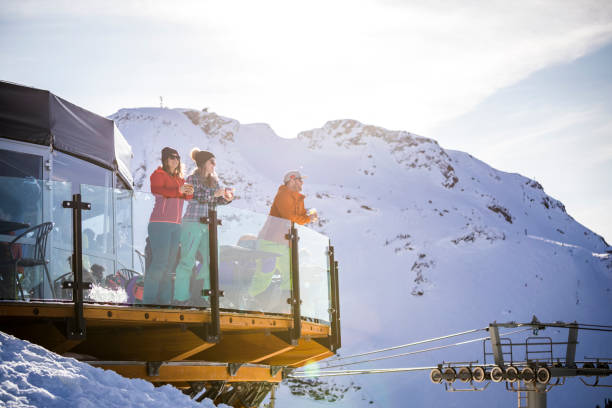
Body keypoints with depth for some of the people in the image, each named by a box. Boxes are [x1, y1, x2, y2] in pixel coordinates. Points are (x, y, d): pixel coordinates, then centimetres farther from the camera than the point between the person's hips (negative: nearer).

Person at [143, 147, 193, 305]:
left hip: (176, 225, 8)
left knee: (170, 263, 4)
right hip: (160, 223, -8)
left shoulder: (179, 178, 23)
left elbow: (186, 196, 17)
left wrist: (189, 193, -7)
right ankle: (149, 299, -15)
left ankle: (164, 299, 5)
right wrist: (178, 191, -23)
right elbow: (156, 189, -16)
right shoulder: (159, 174, 2)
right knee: (159, 261, -15)